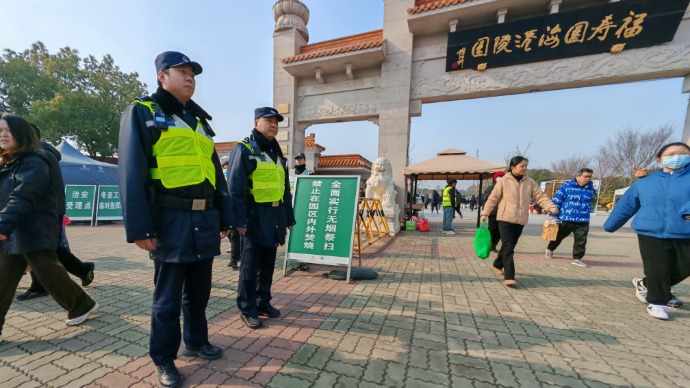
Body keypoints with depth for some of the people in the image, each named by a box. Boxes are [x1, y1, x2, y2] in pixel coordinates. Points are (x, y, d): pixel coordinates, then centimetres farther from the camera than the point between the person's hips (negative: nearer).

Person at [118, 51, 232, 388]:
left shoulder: (200, 121, 19)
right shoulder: (143, 113, 2)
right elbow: (132, 172, -7)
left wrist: (223, 217, 13)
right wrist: (139, 227, -14)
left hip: (204, 219, 6)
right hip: (171, 220, -5)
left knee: (199, 289, 16)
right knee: (168, 295, 7)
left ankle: (196, 341, 35)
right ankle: (163, 359, 26)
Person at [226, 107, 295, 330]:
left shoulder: (278, 154, 17)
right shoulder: (244, 149, -5)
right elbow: (235, 187, -12)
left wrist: (289, 217, 17)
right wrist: (239, 220, -17)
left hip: (276, 216, 7)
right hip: (256, 216, -7)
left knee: (268, 263, 15)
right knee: (251, 265, 4)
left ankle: (264, 303, 30)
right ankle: (247, 309, 20)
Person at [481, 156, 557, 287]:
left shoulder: (530, 182, 5)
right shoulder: (503, 181, -6)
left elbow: (540, 196, 0)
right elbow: (492, 199, -4)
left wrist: (551, 206, -19)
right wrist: (485, 213, -9)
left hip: (520, 221, 5)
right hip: (505, 219, -4)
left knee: (509, 246, 16)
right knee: (508, 247, -10)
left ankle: (497, 265, 37)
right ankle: (509, 277, -8)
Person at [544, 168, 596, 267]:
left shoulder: (591, 189, 6)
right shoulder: (566, 187, -10)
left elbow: (590, 203, 24)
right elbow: (555, 201, -9)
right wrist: (552, 215, -12)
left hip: (583, 221, 4)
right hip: (566, 219, -3)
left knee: (581, 241, -1)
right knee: (558, 237, 14)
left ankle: (577, 258, 10)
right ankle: (549, 249, 37)